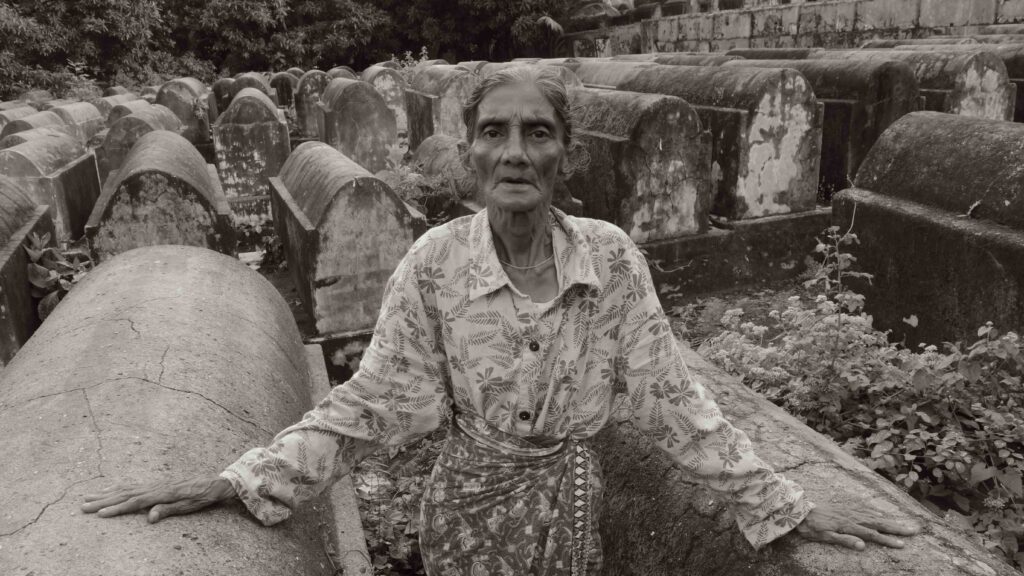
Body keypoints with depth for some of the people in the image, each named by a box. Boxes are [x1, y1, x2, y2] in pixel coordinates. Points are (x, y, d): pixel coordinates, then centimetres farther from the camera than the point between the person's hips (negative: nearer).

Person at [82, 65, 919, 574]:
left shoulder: (612, 257, -14)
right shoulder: (435, 262, -17)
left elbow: (670, 397, -9)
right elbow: (372, 403, -12)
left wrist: (785, 505, -8)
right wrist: (237, 481, -18)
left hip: (573, 508, 1)